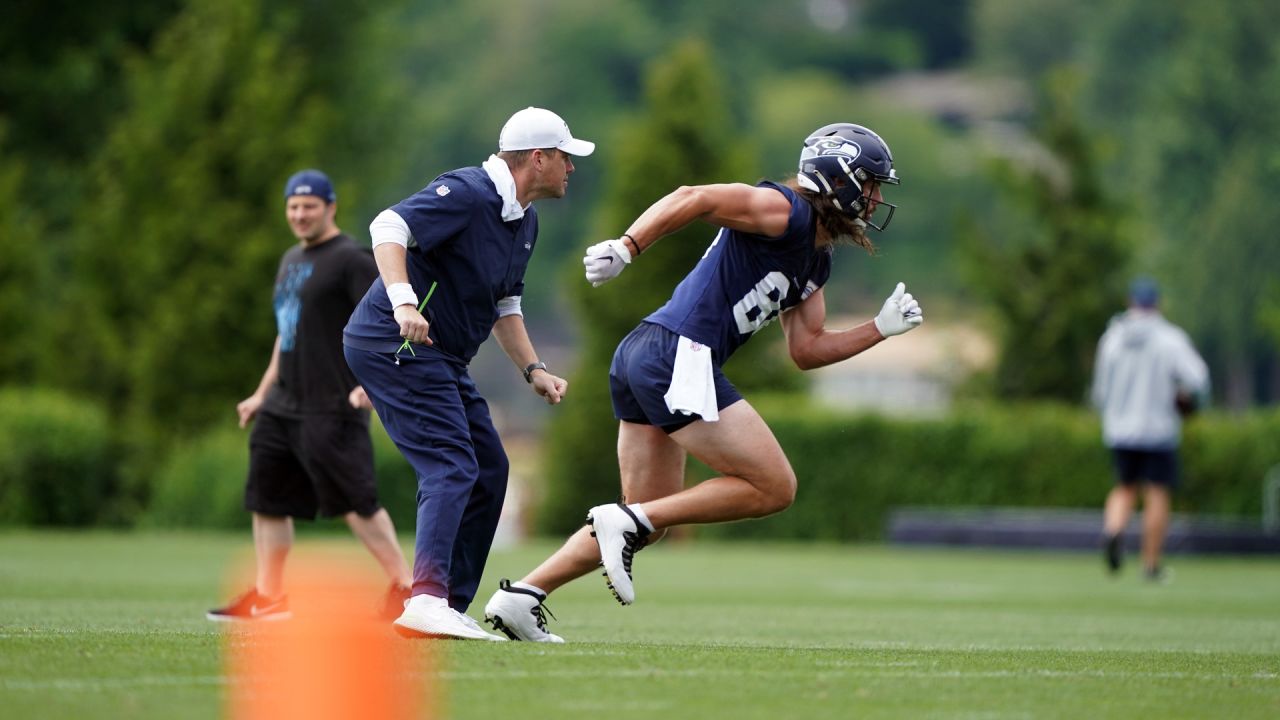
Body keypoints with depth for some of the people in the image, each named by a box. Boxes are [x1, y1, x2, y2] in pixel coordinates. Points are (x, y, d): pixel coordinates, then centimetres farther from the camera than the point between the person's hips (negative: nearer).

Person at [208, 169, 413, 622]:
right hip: (283, 407, 9)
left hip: (331, 410, -9)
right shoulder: (291, 261, 19)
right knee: (266, 499, 8)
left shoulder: (351, 259, -9)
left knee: (356, 502, -11)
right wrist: (263, 393, 26)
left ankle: (405, 588, -5)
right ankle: (268, 597, 13)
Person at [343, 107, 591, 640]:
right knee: (453, 467, -21)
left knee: (489, 470, 11)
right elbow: (388, 228, -27)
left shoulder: (525, 221, 15)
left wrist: (533, 370, 14)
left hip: (440, 357, 11)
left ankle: (450, 609, 13)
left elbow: (504, 306, 25)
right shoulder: (466, 193, -16)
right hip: (393, 346, -11)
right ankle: (426, 600, -32)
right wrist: (402, 300, -40)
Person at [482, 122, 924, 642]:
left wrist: (882, 328, 18)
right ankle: (627, 521, -10)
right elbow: (693, 199, -17)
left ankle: (521, 596, 12)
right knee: (774, 488, -5)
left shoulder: (815, 263, 22)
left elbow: (806, 350, 24)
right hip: (680, 357, -10)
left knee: (648, 521, 15)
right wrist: (627, 247, -26)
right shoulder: (784, 211, -6)